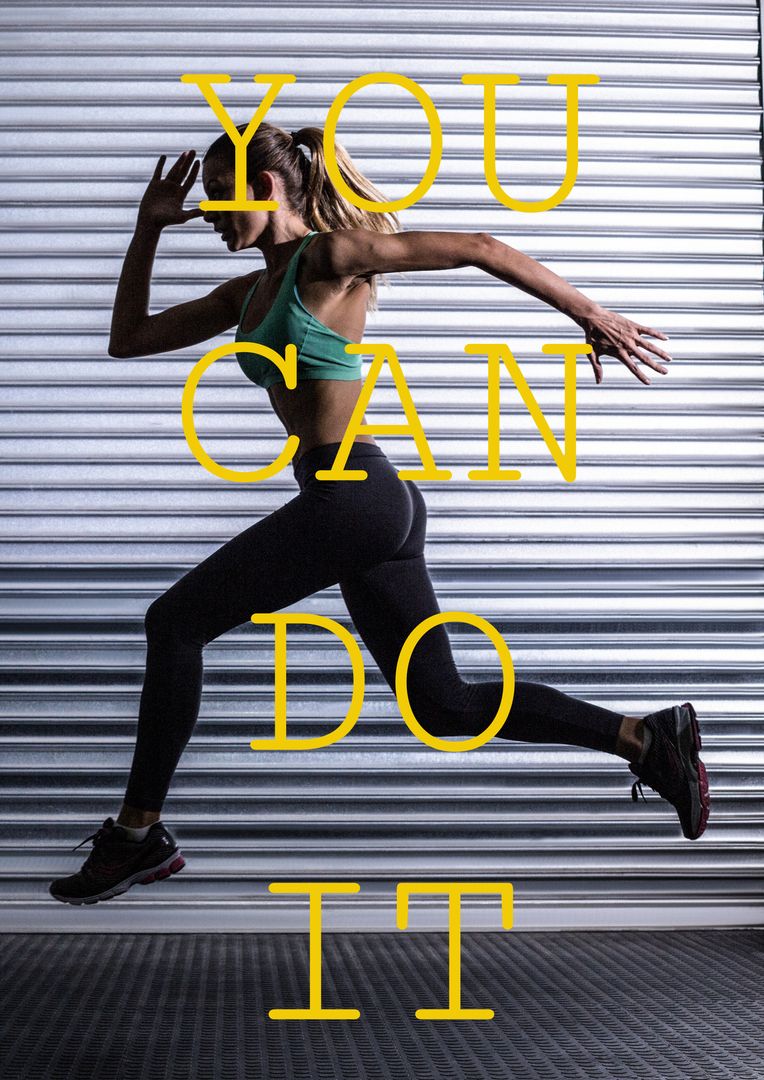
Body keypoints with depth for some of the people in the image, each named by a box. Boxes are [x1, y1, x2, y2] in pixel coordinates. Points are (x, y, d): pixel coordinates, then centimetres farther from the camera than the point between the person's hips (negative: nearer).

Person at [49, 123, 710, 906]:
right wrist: (150, 227, 17)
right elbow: (127, 338, 23)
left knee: (174, 622, -3)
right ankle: (648, 739, 13)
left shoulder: (330, 255, -5)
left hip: (351, 496, -10)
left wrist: (592, 316, -6)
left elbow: (479, 249, -6)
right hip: (375, 506, 10)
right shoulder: (251, 293, 20)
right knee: (445, 705, 11)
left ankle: (137, 834, 5)